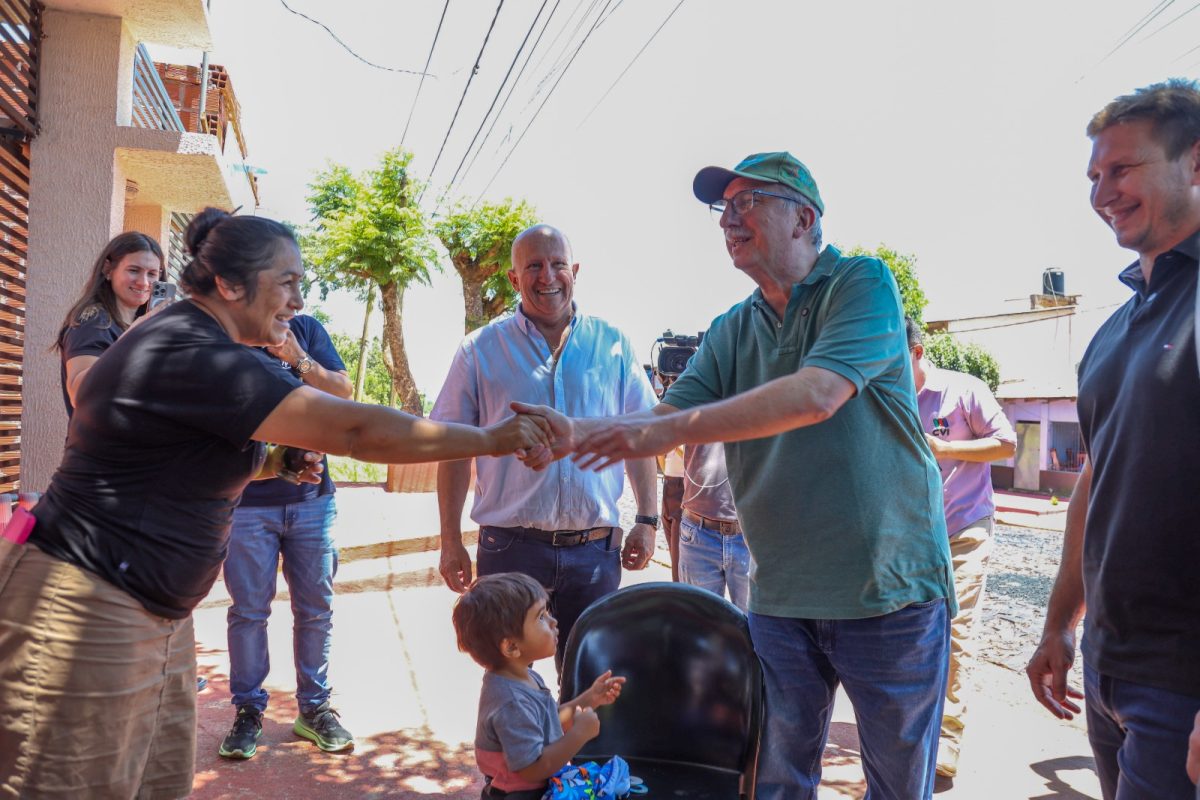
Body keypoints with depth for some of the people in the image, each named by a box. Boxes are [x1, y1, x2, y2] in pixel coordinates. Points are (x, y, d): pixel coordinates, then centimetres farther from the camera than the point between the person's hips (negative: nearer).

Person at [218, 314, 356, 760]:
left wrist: (299, 359, -14)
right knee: (248, 611, 3)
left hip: (312, 496, 2)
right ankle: (248, 711, 18)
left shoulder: (306, 329, 7)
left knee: (315, 609, 7)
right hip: (247, 501, -1)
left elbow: (343, 391, 0)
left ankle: (314, 708, 20)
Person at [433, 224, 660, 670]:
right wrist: (450, 542, 0)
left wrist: (647, 520, 3)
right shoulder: (481, 350, 1)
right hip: (510, 547, -1)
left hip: (594, 549, 1)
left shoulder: (613, 346, 5)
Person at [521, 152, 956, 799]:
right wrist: (578, 432, -19)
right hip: (781, 595, 4)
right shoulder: (730, 332, 9)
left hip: (889, 589, -4)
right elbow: (667, 419, 1)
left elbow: (817, 395, -25)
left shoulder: (863, 283, -9)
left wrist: (670, 429, -29)